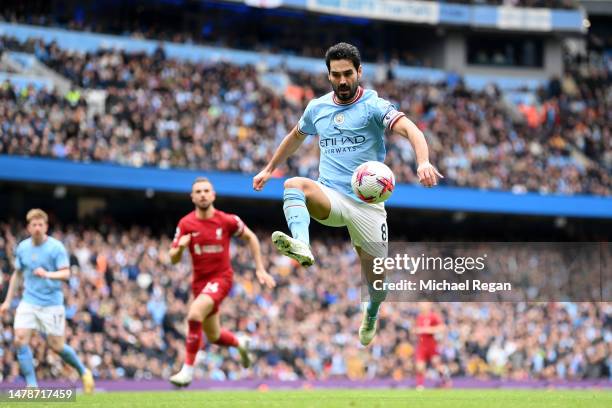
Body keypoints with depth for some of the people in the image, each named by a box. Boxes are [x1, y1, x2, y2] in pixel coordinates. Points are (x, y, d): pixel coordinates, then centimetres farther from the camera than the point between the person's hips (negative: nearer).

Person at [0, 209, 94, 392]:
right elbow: (17, 274, 19)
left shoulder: (56, 247, -9)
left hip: (51, 303, -4)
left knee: (56, 346, 0)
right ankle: (32, 385, -8)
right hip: (29, 301, 4)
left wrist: (47, 274, -36)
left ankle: (84, 372, 27)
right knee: (20, 340, -14)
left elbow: (66, 273, -16)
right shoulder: (22, 247, 6)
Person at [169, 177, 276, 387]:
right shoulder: (185, 224, -5)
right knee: (213, 337, 13)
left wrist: (260, 270, 4)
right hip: (199, 281, 4)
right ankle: (240, 343, 48)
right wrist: (180, 246, -25)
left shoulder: (227, 220, -10)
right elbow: (173, 259, -2)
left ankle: (188, 370, -22)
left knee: (194, 315, -29)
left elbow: (251, 238, 7)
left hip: (221, 277, -4)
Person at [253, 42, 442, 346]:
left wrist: (423, 162, -40)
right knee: (294, 184, -30)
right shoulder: (317, 108, 10)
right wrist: (269, 168, 36)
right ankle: (301, 246, -55)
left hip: (367, 201, -2)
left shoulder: (374, 106, -5)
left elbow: (410, 130, -21)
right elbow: (296, 136, 32)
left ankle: (372, 312, 36)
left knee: (375, 270, 0)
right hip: (329, 196, 2)